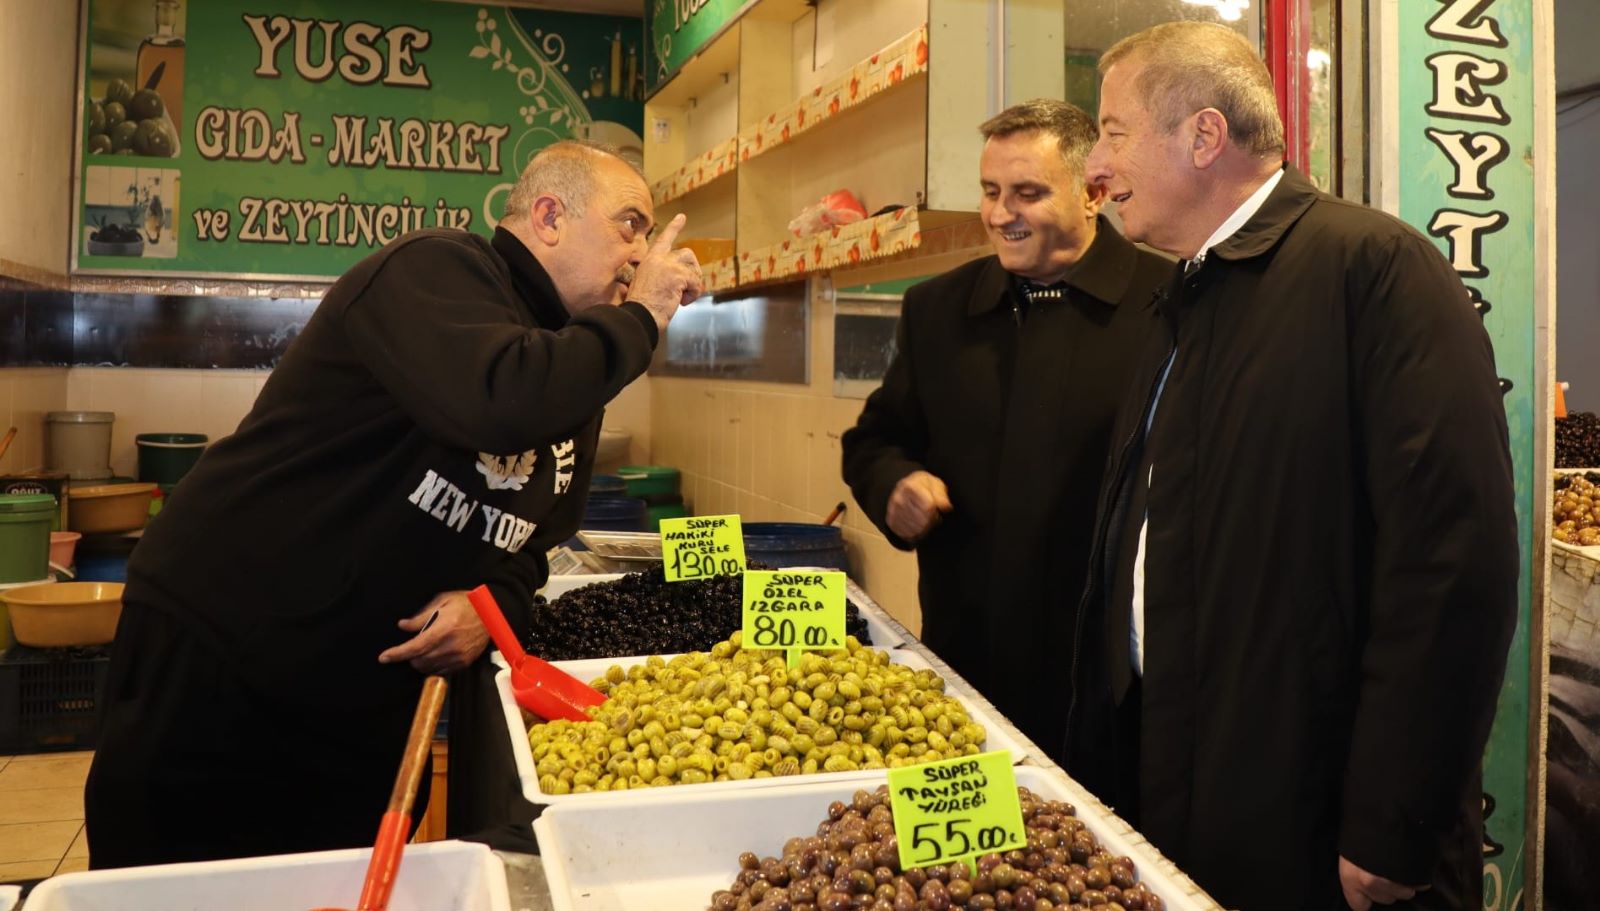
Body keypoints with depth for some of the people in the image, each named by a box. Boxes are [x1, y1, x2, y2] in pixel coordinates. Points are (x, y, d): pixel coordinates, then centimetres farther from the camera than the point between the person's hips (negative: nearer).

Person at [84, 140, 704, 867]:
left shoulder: (574, 370, 9)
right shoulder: (435, 272, -17)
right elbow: (498, 404, -38)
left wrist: (494, 602, -9)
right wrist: (639, 317, -22)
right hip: (212, 671, -7)